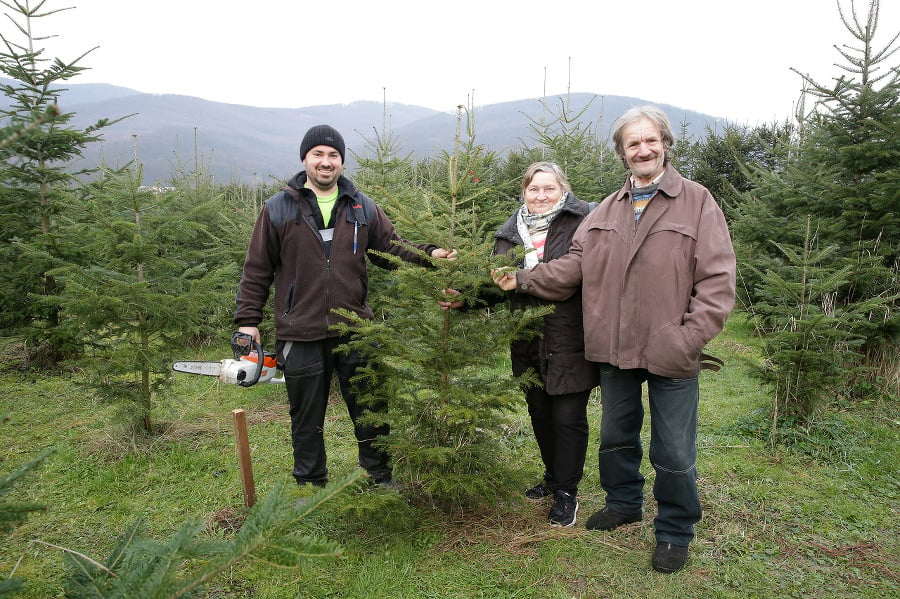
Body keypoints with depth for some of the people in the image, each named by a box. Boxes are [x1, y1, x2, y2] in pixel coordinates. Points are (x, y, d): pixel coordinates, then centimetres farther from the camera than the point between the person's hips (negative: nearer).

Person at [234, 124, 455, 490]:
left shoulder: (362, 208, 7)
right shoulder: (278, 209, 0)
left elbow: (392, 250, 10)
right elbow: (257, 269, 1)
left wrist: (428, 254, -7)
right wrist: (248, 319, -2)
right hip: (301, 336, -1)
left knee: (370, 410, 13)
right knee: (307, 417, 13)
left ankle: (380, 476, 32)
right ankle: (310, 484, 31)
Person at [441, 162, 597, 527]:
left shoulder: (582, 222, -7)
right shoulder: (510, 233, 9)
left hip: (570, 343, -5)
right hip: (529, 344, 5)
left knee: (568, 417, 1)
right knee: (540, 413, 17)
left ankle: (566, 492, 19)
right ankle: (552, 476, 39)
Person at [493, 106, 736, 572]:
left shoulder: (698, 202, -4)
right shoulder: (607, 211, 11)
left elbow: (717, 281, -10)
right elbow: (573, 266, 8)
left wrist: (689, 338, -17)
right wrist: (523, 279, -3)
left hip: (671, 355, -4)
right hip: (616, 349, 5)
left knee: (673, 451, 7)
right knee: (616, 435, 21)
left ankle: (674, 531, 28)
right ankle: (624, 502, 45)